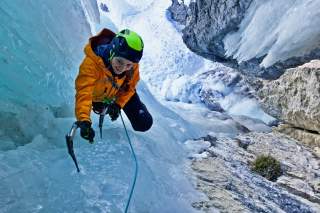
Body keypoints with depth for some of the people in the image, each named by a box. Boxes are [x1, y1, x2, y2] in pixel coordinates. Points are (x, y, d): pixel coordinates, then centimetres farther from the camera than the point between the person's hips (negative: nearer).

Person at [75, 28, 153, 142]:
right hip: (98, 94, -2)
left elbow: (130, 86, -12)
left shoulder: (133, 65, -30)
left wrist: (118, 104, -23)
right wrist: (83, 120, -68)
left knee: (144, 124, 0)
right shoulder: (92, 62, -45)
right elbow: (84, 91, -55)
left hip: (121, 94, 2)